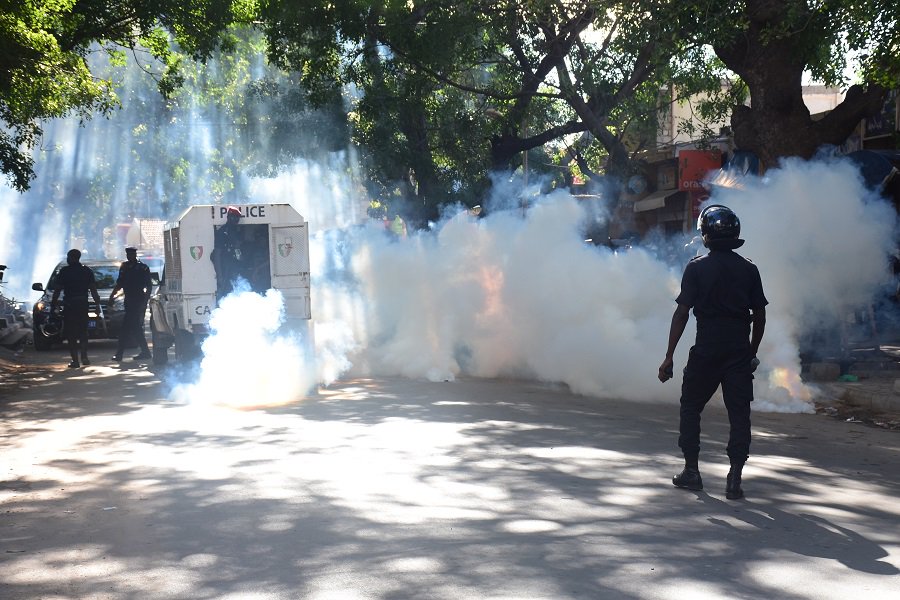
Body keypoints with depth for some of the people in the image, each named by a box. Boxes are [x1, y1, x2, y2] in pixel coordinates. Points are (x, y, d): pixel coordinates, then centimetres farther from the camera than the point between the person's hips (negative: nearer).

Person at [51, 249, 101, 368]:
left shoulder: (64, 271, -2)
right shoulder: (87, 271, 5)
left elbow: (57, 291, -2)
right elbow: (93, 290, 3)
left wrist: (53, 306, 3)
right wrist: (98, 303, 9)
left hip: (69, 306, -3)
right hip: (83, 304, 3)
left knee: (71, 334, 2)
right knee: (83, 332, 15)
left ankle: (75, 361, -2)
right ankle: (84, 357, 4)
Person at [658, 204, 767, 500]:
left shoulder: (697, 267, -4)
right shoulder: (749, 269, 5)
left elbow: (682, 313, -8)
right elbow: (759, 315, 6)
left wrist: (669, 356, -6)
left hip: (705, 351, -2)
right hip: (739, 352, 2)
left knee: (690, 408, 14)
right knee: (739, 414, 5)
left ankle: (692, 470, 16)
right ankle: (734, 479, 1)